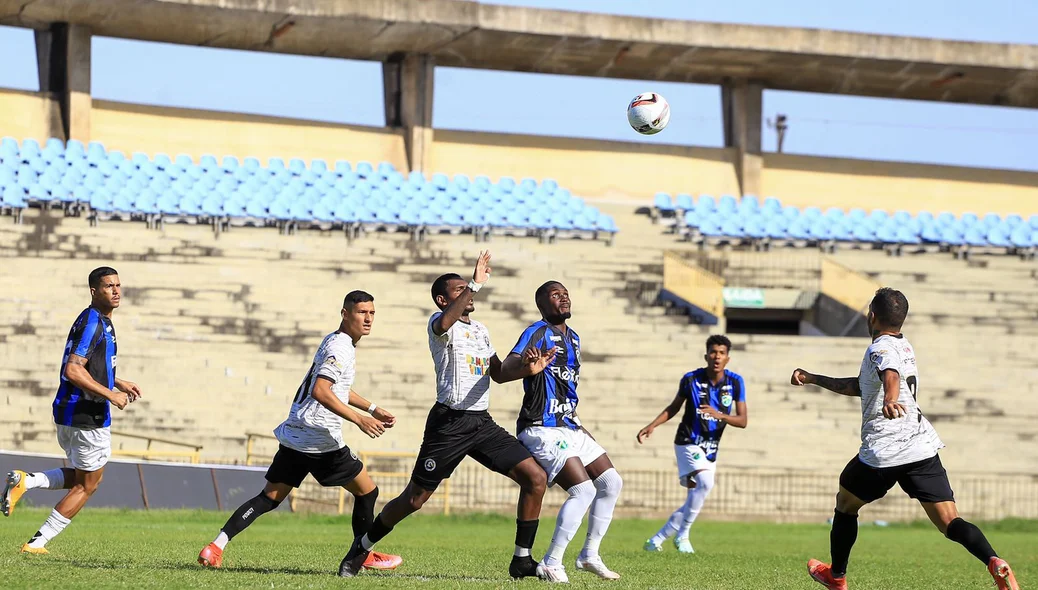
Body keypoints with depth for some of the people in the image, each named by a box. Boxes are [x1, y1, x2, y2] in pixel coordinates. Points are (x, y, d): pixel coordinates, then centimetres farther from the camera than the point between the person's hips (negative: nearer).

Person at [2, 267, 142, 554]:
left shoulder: (101, 322, 15)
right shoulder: (92, 322, -17)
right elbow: (73, 371, -25)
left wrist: (119, 383, 22)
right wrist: (111, 394, -22)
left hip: (69, 414, 10)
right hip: (87, 418, -10)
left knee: (79, 477, 23)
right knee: (87, 485, 4)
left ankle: (26, 480, 4)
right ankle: (37, 543, 6)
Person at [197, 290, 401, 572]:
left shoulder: (333, 341, 20)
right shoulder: (341, 348, -13)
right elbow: (320, 392, -25)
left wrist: (373, 409, 35)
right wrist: (359, 419, -25)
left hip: (294, 437, 9)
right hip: (320, 440, -9)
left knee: (269, 498, 6)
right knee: (367, 491, 7)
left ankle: (216, 547, -6)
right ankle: (364, 554, 19)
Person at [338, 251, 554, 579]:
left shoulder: (480, 329, 19)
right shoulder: (440, 323, -6)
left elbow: (498, 374, 25)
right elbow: (443, 324, -33)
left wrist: (528, 369, 5)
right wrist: (476, 284, -36)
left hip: (482, 423, 7)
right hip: (449, 423, -7)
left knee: (535, 479, -6)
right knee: (415, 499, 0)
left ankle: (521, 560, 1)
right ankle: (362, 547, 23)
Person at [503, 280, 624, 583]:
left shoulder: (572, 338, 17)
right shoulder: (539, 332, -10)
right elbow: (505, 369, -27)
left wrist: (580, 427, 26)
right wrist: (524, 363, -49)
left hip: (569, 429, 9)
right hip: (542, 431, -9)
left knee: (611, 483, 7)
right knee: (584, 489, -20)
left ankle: (589, 555, 16)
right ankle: (551, 563, -13)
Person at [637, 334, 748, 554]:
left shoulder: (735, 382, -6)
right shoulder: (691, 379, -10)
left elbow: (743, 420, -9)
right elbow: (674, 407, 5)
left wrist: (720, 415, -27)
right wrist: (652, 426, -8)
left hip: (711, 449, 4)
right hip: (688, 443, -4)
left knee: (695, 500, 8)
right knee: (705, 483, -28)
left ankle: (656, 540, 25)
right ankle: (682, 536, -16)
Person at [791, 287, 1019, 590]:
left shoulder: (881, 349, -7)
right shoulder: (903, 346, 21)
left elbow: (891, 375, -33)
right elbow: (860, 386, 31)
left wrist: (890, 399, -54)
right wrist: (813, 379, 35)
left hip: (883, 451, -7)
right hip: (923, 447, 7)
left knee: (845, 503, 21)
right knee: (950, 522, -5)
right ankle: (994, 562, -30)